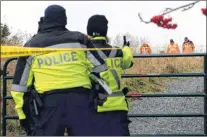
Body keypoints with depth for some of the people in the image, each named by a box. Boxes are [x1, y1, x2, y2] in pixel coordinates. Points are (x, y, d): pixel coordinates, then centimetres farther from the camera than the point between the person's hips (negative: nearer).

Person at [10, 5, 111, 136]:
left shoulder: (31, 46, 13)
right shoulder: (79, 39, 11)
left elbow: (20, 84, 13)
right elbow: (101, 69, 10)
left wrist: (23, 113, 19)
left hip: (48, 104, 0)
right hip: (79, 100, 0)